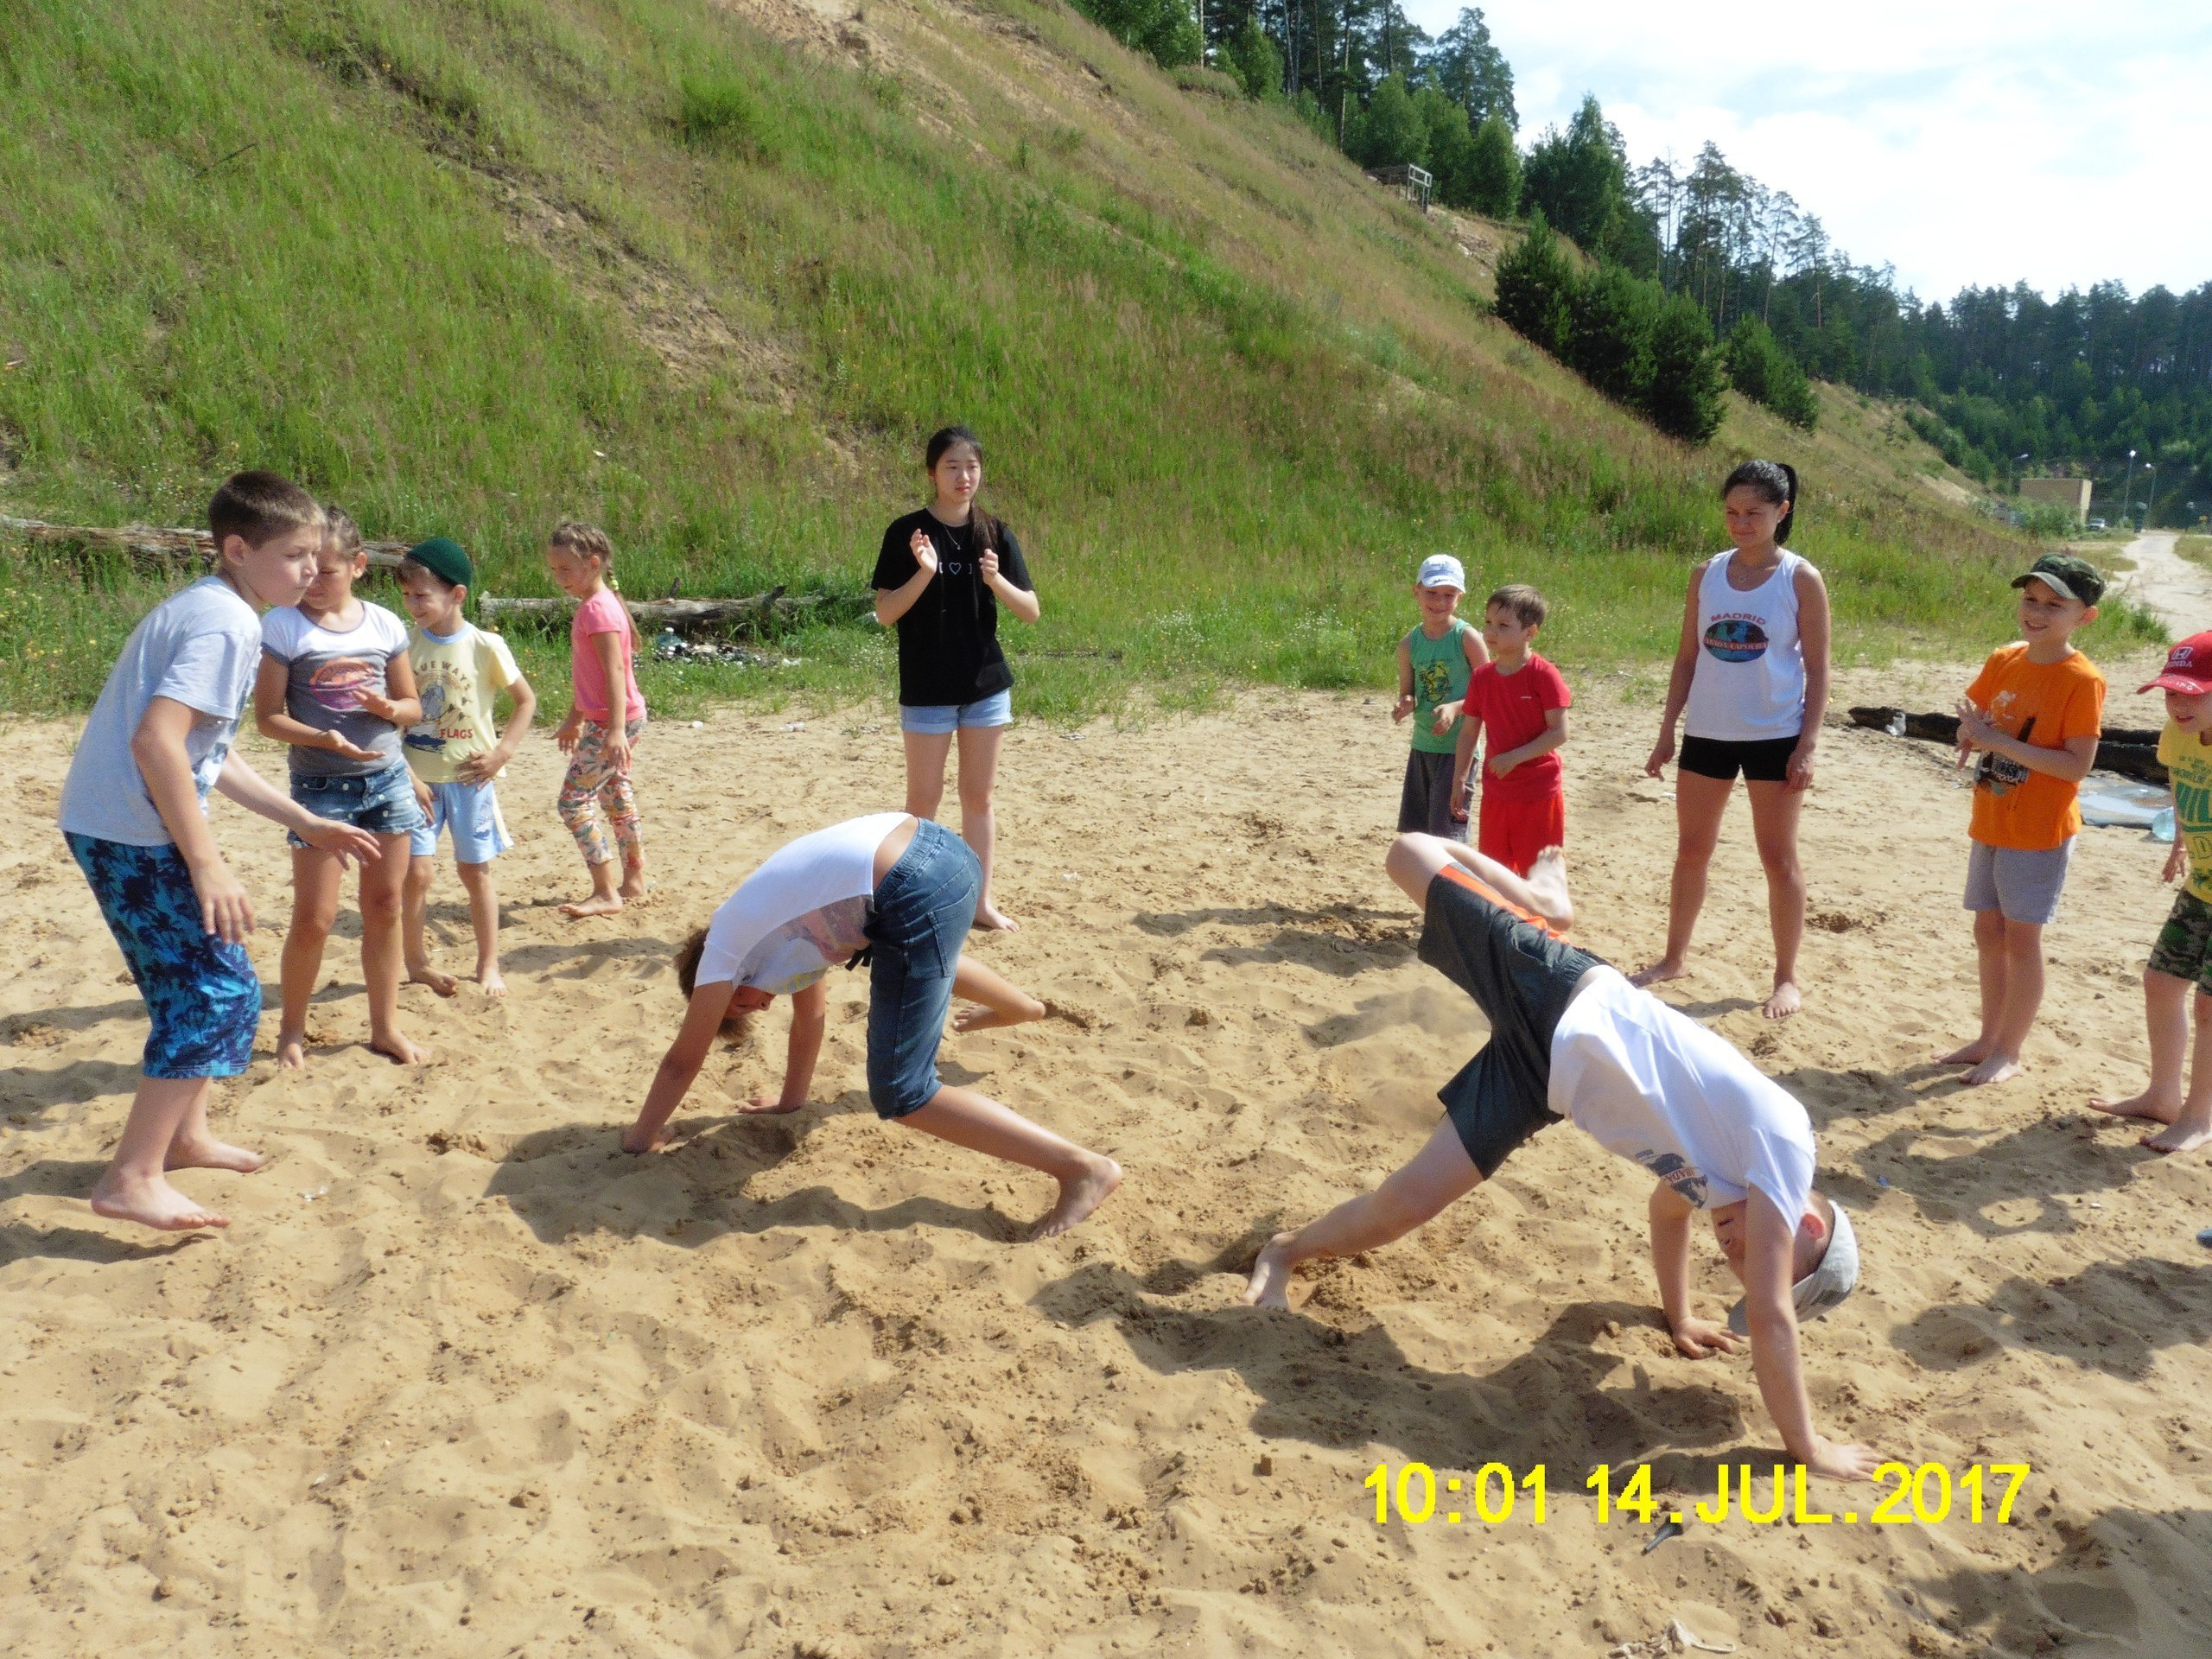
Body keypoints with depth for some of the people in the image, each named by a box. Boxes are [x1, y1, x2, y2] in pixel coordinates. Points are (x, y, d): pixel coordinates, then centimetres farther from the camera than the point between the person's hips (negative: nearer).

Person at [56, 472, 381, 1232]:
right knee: (220, 994, -7)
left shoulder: (202, 608, 15)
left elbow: (207, 752, 20)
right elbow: (156, 741, -28)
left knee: (195, 983, 20)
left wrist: (306, 822, 19)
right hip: (134, 833, -10)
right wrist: (207, 862, -26)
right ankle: (131, 1178, -3)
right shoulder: (227, 623, -17)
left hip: (113, 826, 10)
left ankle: (184, 1135, 33)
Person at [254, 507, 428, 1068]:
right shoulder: (281, 626, -7)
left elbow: (412, 706, 10)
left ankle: (386, 1026, 23)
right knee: (314, 918, -2)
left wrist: (388, 708, -12)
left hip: (388, 779, 3)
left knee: (384, 907, 10)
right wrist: (322, 738, -24)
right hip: (321, 785, -3)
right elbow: (268, 717, -7)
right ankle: (292, 1029, 20)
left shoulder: (384, 625, 3)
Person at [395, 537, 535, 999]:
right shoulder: (405, 644, -4)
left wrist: (502, 752, -7)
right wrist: (406, 776, -10)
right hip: (418, 778, 1)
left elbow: (526, 701, 2)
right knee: (416, 871, -3)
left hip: (470, 776, -1)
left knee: (476, 871, 9)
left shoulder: (485, 646, -8)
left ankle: (489, 965, 21)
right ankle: (416, 962, 16)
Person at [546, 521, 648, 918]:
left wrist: (616, 729, -33)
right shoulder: (592, 605, 13)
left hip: (616, 721, -10)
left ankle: (606, 893, -4)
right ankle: (634, 882, 28)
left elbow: (614, 670, -26)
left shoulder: (598, 609, -18)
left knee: (574, 800, -9)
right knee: (616, 797, 17)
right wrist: (573, 720, 28)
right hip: (601, 720, 10)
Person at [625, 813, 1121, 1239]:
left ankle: (1084, 1168, -8)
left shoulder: (722, 953, 14)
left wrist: (641, 1136, 34)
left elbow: (683, 1061, 21)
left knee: (902, 1097, 0)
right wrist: (791, 1099, 51)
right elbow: (811, 1013, 42)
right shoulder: (770, 931, 32)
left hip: (915, 894, -9)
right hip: (945, 847, 9)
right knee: (926, 957, 44)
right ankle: (1021, 1007, 70)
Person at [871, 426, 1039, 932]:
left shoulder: (995, 534, 3)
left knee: (979, 796, 10)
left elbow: (1032, 611, -1)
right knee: (924, 798, 3)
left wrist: (995, 580, -19)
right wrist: (924, 573, -24)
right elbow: (885, 613, -9)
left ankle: (982, 900, 19)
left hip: (987, 685, 3)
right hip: (927, 687, -3)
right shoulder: (908, 532, -5)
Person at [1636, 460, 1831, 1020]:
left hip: (1774, 737, -4)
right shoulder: (1707, 574, 4)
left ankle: (1786, 977, 15)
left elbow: (1817, 669, -5)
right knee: (1691, 851, 12)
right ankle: (1674, 958, 26)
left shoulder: (1800, 579, -6)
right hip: (1706, 733, 4)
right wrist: (1667, 733, 5)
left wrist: (1807, 745, -12)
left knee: (1778, 859, 4)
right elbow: (1687, 657, 8)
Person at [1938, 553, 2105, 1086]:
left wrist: (2000, 742, -25)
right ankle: (1988, 1038, 27)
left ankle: (2009, 1052, 14)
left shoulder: (2082, 679, -16)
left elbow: (2078, 764, -20)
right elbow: (1972, 721, 11)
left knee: (2021, 936, 1)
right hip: (1990, 822, 6)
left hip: (2039, 831, -6)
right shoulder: (2003, 661, 3)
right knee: (1988, 930, 13)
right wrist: (1972, 734, -13)